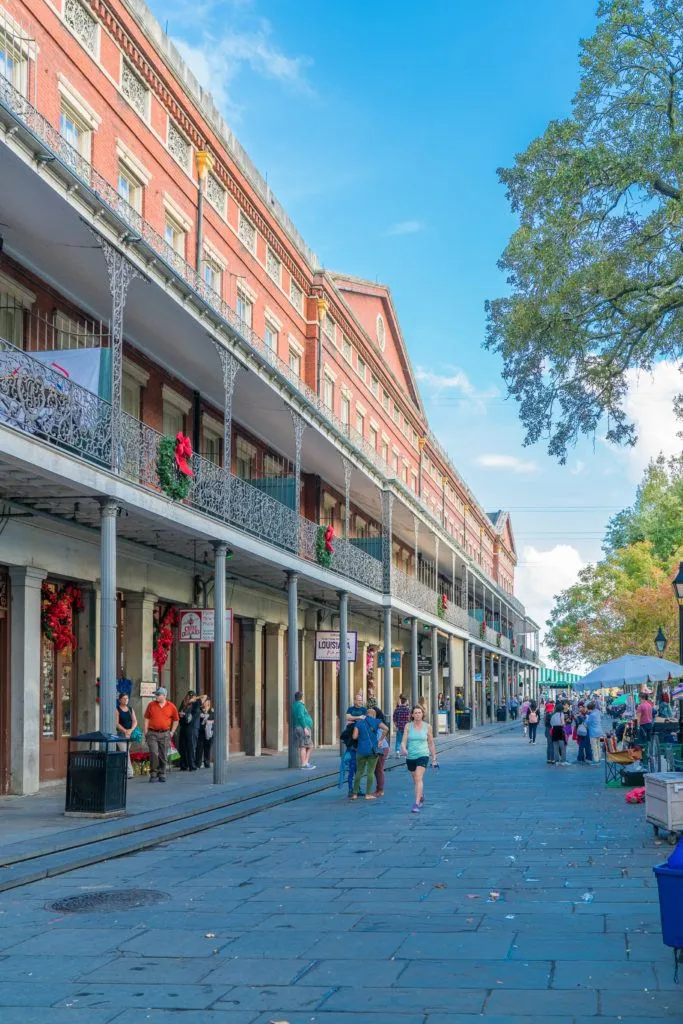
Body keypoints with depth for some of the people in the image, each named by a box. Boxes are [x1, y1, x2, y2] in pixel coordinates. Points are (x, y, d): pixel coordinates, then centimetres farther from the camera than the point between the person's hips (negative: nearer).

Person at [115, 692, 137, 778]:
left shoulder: (130, 709, 12)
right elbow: (117, 723, -10)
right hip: (120, 733, -5)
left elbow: (135, 721, 7)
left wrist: (131, 730, -11)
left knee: (126, 752, 8)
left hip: (130, 734, 5)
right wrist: (125, 731, -19)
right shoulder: (117, 710, -3)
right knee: (125, 753, -13)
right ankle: (129, 772, -18)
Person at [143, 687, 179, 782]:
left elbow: (176, 720, 13)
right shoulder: (151, 705, 3)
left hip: (165, 734, 1)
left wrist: (172, 732, 8)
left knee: (163, 755, 4)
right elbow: (146, 719, 6)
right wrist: (145, 732, 0)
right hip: (152, 733, -1)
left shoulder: (171, 707, 2)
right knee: (153, 753, -11)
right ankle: (153, 773, 3)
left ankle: (162, 774, 17)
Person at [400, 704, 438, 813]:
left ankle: (417, 804, -21)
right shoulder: (408, 726, -1)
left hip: (423, 755, -3)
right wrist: (403, 749, -28)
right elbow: (403, 741, -6)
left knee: (418, 778, -19)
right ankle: (421, 797, 43)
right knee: (416, 780, 17)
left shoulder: (427, 726, -1)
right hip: (410, 756, 3)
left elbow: (431, 743, 7)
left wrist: (434, 759, 11)